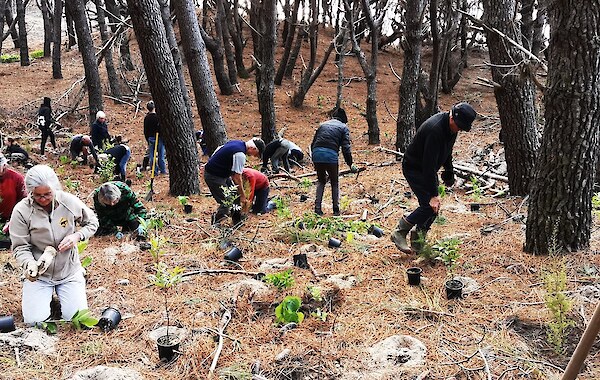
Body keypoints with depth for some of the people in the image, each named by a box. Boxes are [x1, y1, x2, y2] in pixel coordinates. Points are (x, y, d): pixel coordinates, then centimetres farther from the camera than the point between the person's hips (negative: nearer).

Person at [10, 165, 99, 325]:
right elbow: (20, 247, -11)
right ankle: (48, 291, 23)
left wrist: (77, 236, -17)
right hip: (39, 272, 0)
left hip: (69, 270, 0)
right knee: (34, 320, -9)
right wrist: (29, 264, -32)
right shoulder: (21, 211, -16)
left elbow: (92, 222, 3)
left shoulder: (70, 202, -13)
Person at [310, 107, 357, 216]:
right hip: (331, 154, -3)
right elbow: (346, 147, 2)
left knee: (321, 181, 22)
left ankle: (317, 207, 15)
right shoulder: (343, 127, 14)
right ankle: (336, 209, 18)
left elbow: (313, 143, 22)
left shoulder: (323, 125, 26)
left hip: (316, 153, 4)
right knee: (335, 183, 16)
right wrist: (350, 164, 6)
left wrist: (316, 164, 28)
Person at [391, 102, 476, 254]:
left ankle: (418, 244, 17)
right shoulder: (435, 129, -32)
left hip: (428, 169, 9)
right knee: (429, 205, -17)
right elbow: (429, 165, -33)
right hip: (414, 168, -9)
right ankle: (399, 232, -3)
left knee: (433, 208, 5)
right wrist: (433, 194, -31)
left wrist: (449, 173, 18)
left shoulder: (451, 127, -4)